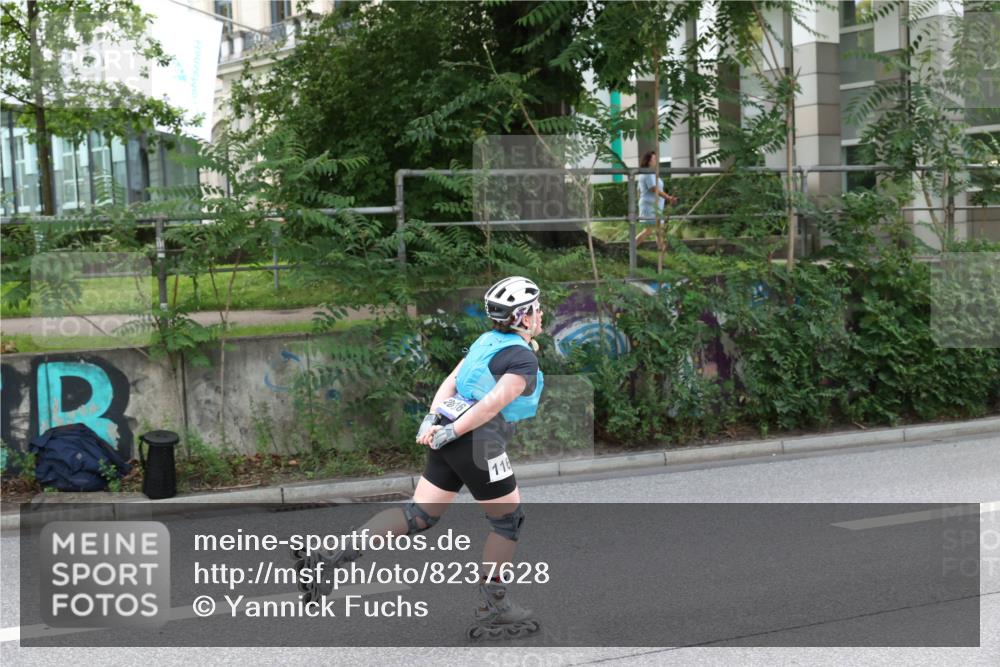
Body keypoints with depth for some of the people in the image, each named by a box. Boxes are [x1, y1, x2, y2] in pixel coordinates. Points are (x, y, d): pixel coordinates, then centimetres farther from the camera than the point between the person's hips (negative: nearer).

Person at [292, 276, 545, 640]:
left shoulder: (486, 342, 18)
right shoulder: (524, 358, -7)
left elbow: (449, 383, 10)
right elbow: (493, 404, -18)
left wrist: (432, 420, 1)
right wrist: (452, 432, -17)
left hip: (449, 438, 8)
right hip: (478, 442, -8)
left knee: (419, 514, 7)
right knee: (508, 520, 10)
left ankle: (329, 558, -6)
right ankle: (492, 610, 17)